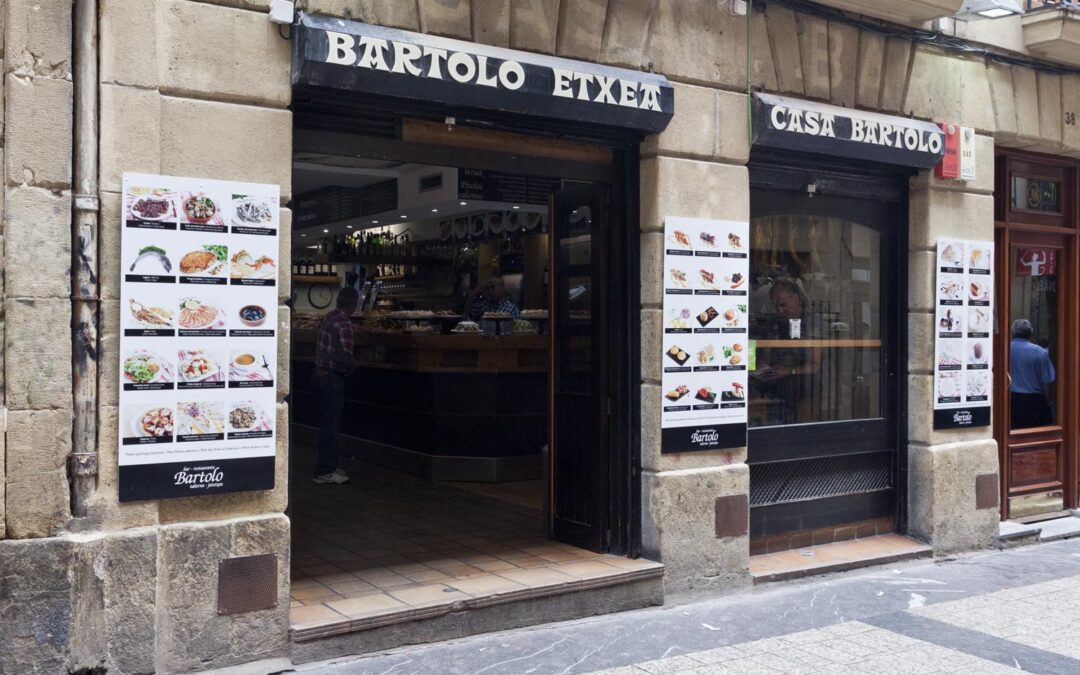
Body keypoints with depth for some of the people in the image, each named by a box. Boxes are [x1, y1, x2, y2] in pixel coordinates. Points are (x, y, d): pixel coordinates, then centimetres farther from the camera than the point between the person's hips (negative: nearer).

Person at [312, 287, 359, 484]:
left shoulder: (327, 318, 9)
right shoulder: (344, 325, -18)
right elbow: (345, 357, -25)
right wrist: (353, 366, -4)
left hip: (321, 374, 9)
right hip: (332, 378, -9)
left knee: (327, 423, 17)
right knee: (331, 425, -2)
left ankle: (329, 466, 27)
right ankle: (325, 472, 4)